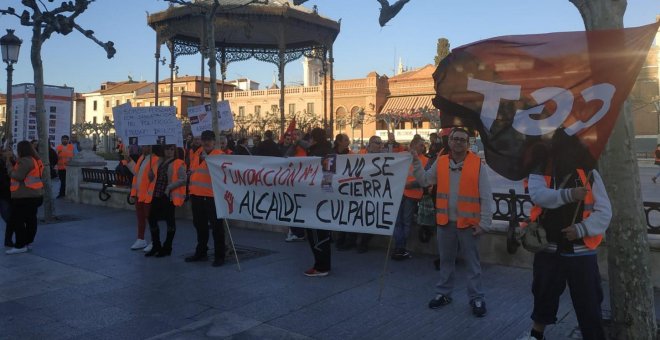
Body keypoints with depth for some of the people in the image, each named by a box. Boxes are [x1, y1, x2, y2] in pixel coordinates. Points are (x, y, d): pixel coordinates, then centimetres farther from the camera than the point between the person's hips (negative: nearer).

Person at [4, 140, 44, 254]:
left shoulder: (25, 161, -16)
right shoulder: (33, 160, 14)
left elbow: (17, 176, -19)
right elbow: (20, 171, 13)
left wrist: (8, 162, -12)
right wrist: (11, 159, 7)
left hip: (24, 196, -10)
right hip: (34, 195, 10)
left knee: (16, 220, -4)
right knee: (30, 219, 12)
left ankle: (20, 245, -2)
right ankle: (28, 242, 19)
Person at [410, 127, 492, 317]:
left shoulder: (478, 164, -8)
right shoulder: (440, 163, 4)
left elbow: (486, 197, -7)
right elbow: (424, 181, 8)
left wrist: (484, 222, -10)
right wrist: (416, 163, -3)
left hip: (468, 223, -3)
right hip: (445, 222, 4)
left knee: (472, 263, 7)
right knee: (445, 260, 16)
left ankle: (476, 298, 19)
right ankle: (443, 293, 30)